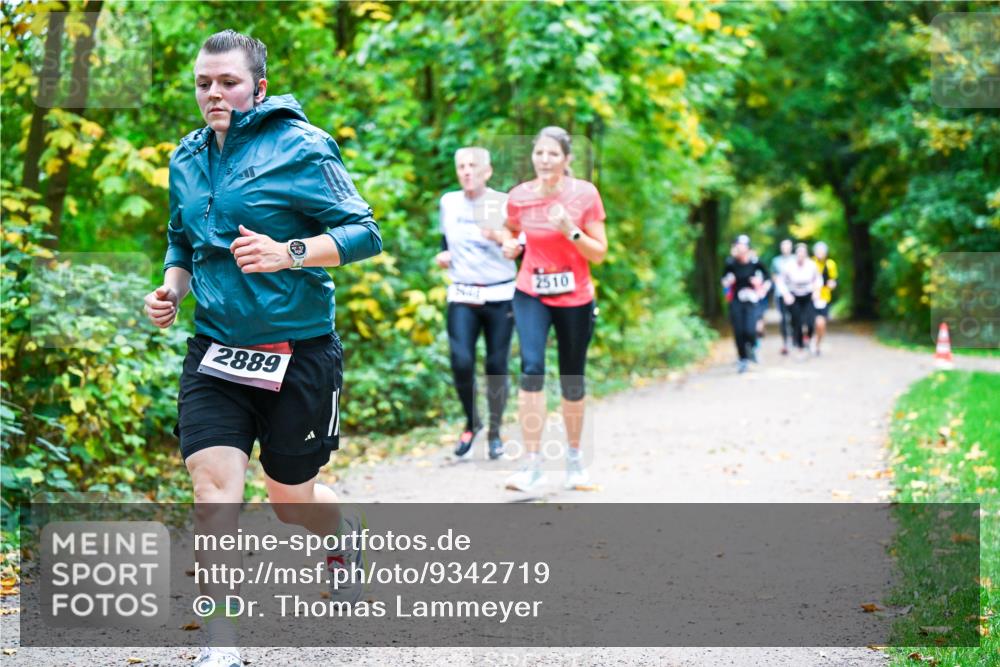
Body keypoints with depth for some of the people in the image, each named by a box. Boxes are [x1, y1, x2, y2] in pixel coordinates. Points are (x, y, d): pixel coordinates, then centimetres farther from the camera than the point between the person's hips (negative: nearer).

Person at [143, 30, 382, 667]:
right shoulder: (187, 160, 9)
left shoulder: (301, 148, -9)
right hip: (216, 351, 4)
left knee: (291, 498, 9)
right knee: (214, 486, -13)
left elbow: (365, 231, -12)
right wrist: (171, 288, 4)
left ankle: (344, 533, 47)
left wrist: (288, 253, -25)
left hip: (299, 352, -4)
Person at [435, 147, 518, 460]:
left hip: (499, 296, -2)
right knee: (461, 362, -13)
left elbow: (525, 249, -3)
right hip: (462, 296, 2)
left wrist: (501, 238, -22)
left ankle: (495, 432, 18)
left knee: (497, 366, 0)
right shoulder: (449, 203, 7)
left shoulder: (504, 203, -3)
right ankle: (471, 422, 12)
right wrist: (443, 256, 1)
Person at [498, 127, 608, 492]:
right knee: (531, 367, -20)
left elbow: (599, 254, -9)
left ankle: (574, 455, 32)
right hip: (531, 294, 0)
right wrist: (508, 243, -3)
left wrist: (570, 230, -24)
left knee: (572, 381, 8)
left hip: (575, 298, 0)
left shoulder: (585, 194, -10)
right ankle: (532, 464, -20)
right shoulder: (519, 196, -4)